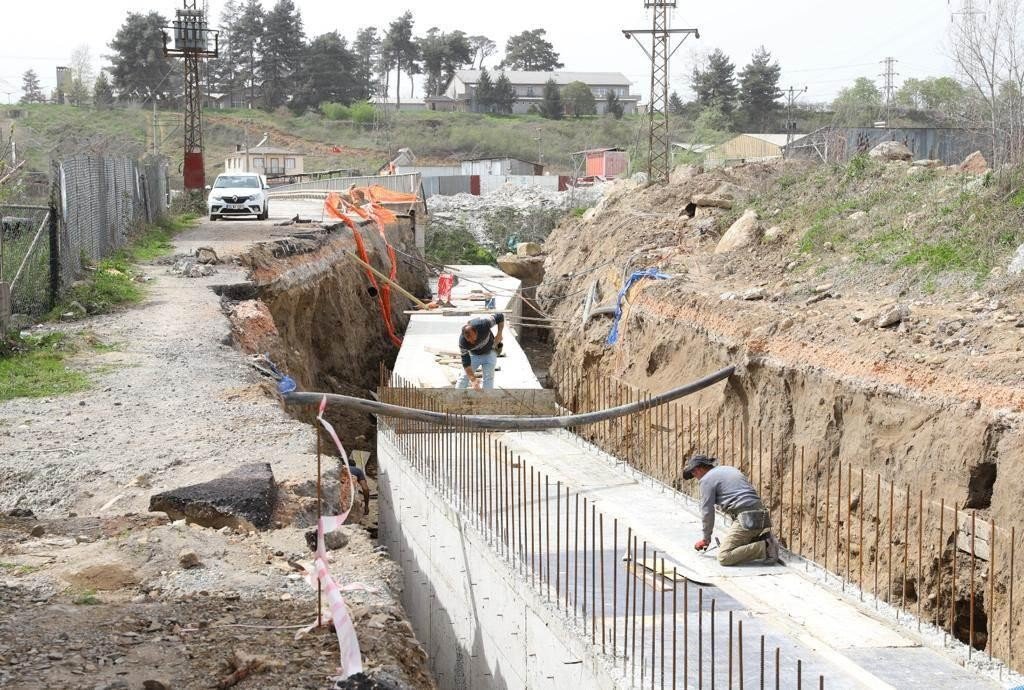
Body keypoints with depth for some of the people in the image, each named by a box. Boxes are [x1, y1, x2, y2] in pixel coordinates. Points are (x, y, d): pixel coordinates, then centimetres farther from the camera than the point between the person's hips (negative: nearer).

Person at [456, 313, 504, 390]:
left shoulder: (484, 323, -37)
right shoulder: (462, 342, -35)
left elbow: (500, 317, -20)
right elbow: (466, 362, -28)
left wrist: (499, 334, -24)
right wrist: (473, 379, -34)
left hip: (489, 353, 1)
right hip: (473, 355, 0)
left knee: (488, 378, -5)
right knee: (464, 377, -5)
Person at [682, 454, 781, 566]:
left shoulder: (707, 479, 1)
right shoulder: (730, 469, 27)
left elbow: (707, 512, 1)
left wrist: (706, 538, 15)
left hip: (746, 519, -9)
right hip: (760, 517, 9)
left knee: (724, 557, -13)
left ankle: (765, 548, -19)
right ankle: (765, 539, 3)